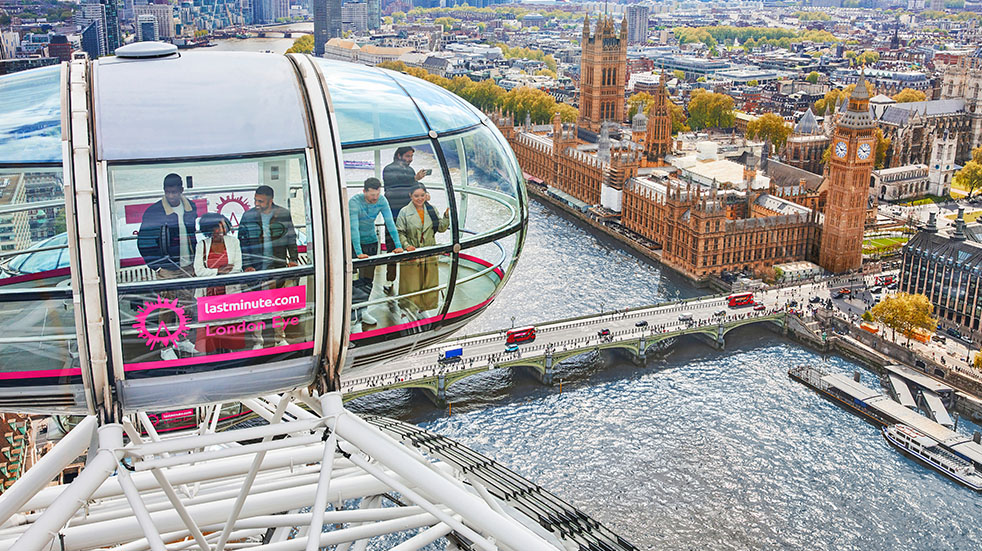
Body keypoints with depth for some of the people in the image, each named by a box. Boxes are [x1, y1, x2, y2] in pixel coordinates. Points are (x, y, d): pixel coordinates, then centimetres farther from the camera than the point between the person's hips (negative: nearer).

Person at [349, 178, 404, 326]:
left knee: (368, 279, 4)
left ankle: (362, 310, 11)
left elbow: (390, 223, -13)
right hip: (353, 241, -4)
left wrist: (398, 245, -22)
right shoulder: (354, 201, -25)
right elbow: (354, 227, -31)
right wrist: (358, 252, -38)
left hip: (371, 241, 4)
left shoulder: (382, 201, -13)